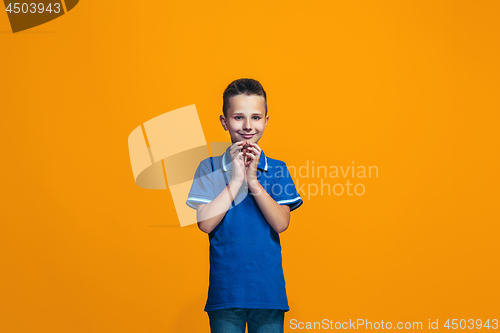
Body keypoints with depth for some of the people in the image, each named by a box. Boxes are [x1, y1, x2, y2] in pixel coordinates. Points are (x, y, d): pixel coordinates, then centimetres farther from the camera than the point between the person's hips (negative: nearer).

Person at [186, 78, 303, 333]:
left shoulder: (277, 169, 4)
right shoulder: (209, 168, 1)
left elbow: (281, 223, -7)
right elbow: (205, 223, -9)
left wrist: (252, 181, -14)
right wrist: (236, 180, -13)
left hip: (269, 290, 1)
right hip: (225, 290, -1)